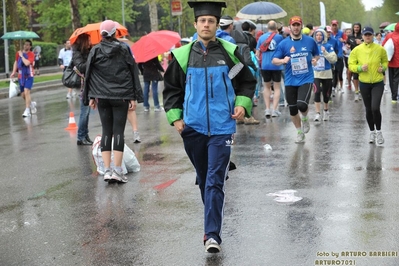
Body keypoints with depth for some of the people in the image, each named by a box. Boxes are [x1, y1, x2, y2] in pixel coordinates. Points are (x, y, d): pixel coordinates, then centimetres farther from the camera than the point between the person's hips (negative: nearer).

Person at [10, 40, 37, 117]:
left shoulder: (31, 54, -11)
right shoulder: (18, 53, 5)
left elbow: (27, 63, -27)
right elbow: (16, 62, 19)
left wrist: (22, 56, -15)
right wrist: (14, 72, 11)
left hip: (28, 76, -6)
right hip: (21, 76, 6)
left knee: (26, 92, -18)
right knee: (23, 94, 11)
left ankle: (27, 110, -15)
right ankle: (32, 104, 39)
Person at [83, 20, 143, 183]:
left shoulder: (95, 51, 2)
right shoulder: (124, 49, 0)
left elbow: (88, 75, 4)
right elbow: (133, 73, 1)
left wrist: (90, 97, 11)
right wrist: (134, 97, 4)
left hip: (102, 97, 2)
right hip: (121, 96, -1)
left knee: (106, 132, 7)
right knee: (119, 132, -1)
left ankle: (107, 170, 2)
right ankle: (117, 170, -6)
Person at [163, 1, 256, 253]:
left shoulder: (230, 52, 0)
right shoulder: (183, 55, 2)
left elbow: (248, 82, 11)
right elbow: (171, 88, 11)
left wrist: (243, 104, -5)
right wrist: (175, 117, 2)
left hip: (221, 128, -2)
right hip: (193, 128, 2)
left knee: (215, 182, -9)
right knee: (204, 180, 15)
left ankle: (213, 234, -7)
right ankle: (214, 222, 33)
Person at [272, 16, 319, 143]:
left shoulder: (310, 41, 1)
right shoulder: (283, 43, 0)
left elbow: (316, 55, 17)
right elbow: (274, 60, 0)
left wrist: (315, 59, -6)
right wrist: (282, 60, -21)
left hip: (306, 79, -2)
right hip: (290, 81, 2)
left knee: (302, 105, -22)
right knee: (292, 110, 7)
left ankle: (305, 119, 14)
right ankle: (299, 132, 29)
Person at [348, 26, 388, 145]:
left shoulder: (380, 49, -4)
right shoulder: (357, 50, -5)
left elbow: (385, 61, 13)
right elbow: (351, 65, -1)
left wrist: (383, 68, -7)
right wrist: (360, 68, -19)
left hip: (378, 83, -2)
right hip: (364, 83, 2)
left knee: (375, 108, -15)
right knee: (368, 109, 10)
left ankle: (378, 131, 6)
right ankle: (372, 132, 29)